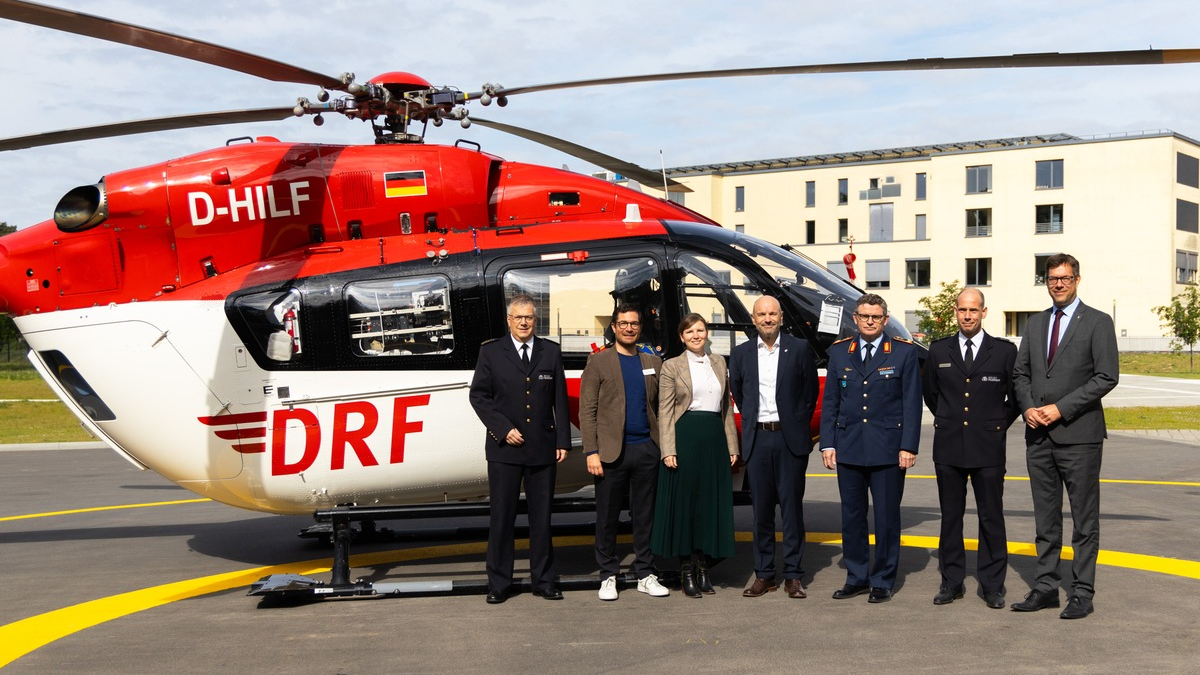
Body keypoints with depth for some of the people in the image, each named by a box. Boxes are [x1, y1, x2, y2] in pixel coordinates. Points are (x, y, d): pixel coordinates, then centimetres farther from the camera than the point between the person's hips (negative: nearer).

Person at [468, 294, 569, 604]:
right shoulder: (491, 352, 2)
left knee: (541, 517, 8)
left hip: (542, 448, 2)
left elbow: (560, 400, 8)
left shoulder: (551, 352, 8)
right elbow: (478, 395, 0)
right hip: (504, 449, -2)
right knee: (502, 517, 3)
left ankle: (543, 580, 17)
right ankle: (499, 583, 11)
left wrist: (562, 441, 2)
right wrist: (504, 429, -10)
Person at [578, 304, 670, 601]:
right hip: (612, 451, -3)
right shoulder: (598, 362, 2)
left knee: (645, 516, 8)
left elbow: (660, 407, 12)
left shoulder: (653, 362, 13)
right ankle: (608, 576, 14)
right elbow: (587, 411, -2)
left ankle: (645, 575, 17)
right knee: (607, 517, 3)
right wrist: (591, 452, -10)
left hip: (647, 450, 3)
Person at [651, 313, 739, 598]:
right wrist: (668, 450, -12)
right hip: (685, 437, -4)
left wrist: (731, 444, 11)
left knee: (712, 503, 6)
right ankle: (687, 572, 8)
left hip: (715, 438, 4)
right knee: (685, 502, 0)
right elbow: (665, 412, -3)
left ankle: (704, 569, 16)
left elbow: (726, 405, 16)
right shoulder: (672, 366, 1)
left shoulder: (718, 362, 14)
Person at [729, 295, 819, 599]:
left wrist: (797, 424, 7)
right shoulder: (741, 354, 7)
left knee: (792, 506, 1)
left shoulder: (800, 349, 1)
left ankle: (793, 575, 7)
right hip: (757, 440, 2)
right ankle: (764, 574, 12)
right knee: (761, 508, 5)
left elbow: (810, 392, 8)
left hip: (790, 439, -2)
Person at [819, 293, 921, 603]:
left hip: (888, 450, -3)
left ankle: (883, 581, 15)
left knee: (887, 518, 4)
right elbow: (829, 402, 10)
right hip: (848, 449, 3)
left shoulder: (904, 352, 1)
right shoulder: (839, 352, 9)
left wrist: (908, 446, -8)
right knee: (851, 516, 8)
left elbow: (912, 403, -1)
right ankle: (856, 577, 20)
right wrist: (827, 444, 3)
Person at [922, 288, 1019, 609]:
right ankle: (952, 582, 16)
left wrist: (999, 426, 7)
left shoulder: (1005, 351, 1)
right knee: (950, 516, 7)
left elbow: (1016, 396, 9)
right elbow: (930, 394, 19)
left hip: (988, 449, -2)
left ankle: (992, 585, 12)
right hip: (948, 449, 2)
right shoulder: (939, 351, 6)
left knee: (991, 517, 2)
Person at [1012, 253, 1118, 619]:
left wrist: (1061, 408, -14)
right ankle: (1046, 586, 17)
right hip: (1039, 435, 5)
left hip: (1078, 435, -5)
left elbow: (1106, 377, -10)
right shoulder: (1035, 323, 14)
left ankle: (1082, 592, 8)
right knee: (1046, 518, 10)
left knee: (1084, 519, 2)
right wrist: (1029, 408, -4)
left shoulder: (1097, 322, -3)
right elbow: (1020, 373, 15)